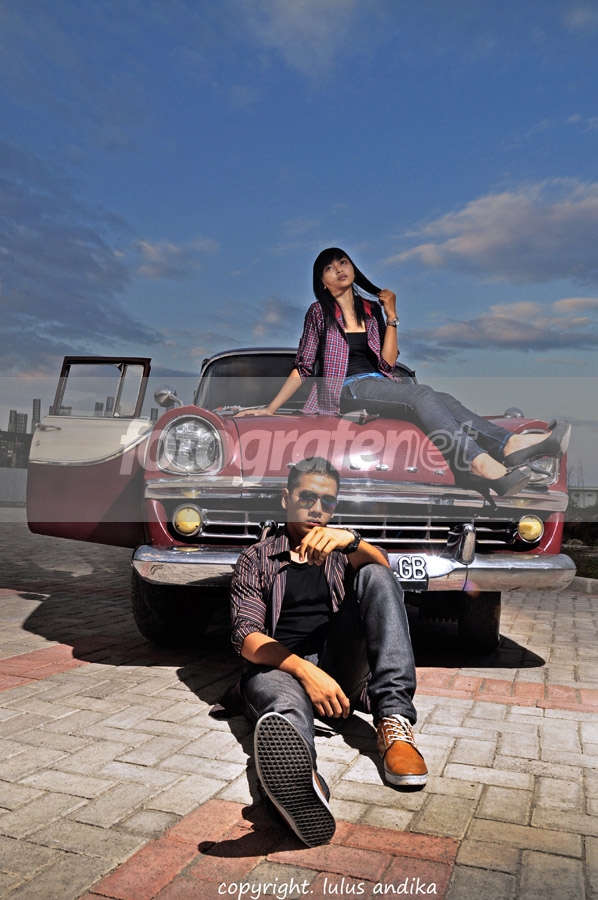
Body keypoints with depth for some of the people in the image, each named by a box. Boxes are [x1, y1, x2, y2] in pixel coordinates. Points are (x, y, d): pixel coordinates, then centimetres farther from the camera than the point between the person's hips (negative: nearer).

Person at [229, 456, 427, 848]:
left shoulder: (341, 550, 24)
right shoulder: (256, 559, 17)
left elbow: (381, 565, -2)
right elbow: (248, 639, 1)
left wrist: (350, 539, -28)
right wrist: (305, 671, -19)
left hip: (343, 664, 3)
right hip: (282, 666, -2)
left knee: (375, 577, -19)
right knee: (283, 700, -39)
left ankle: (394, 720, -34)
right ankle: (302, 782, -76)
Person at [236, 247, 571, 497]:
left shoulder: (371, 310, 22)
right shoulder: (319, 312, 10)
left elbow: (388, 361, 14)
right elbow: (303, 368, 8)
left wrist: (391, 316, 8)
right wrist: (270, 408, 1)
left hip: (380, 384, 6)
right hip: (348, 389, -5)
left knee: (444, 399, -25)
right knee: (423, 395, -33)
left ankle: (512, 444, -47)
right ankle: (484, 465, -54)